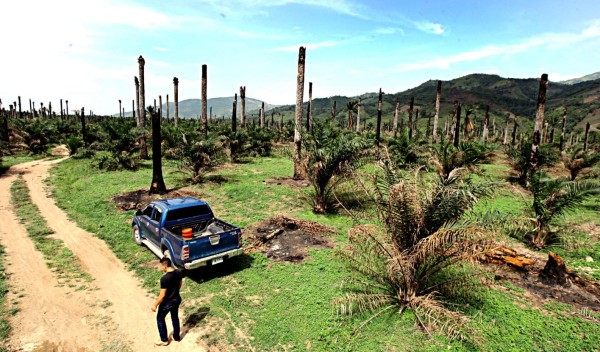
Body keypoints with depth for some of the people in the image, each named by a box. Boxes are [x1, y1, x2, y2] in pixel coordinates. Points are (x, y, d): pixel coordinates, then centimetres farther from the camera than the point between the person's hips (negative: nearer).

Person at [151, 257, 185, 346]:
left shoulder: (164, 278, -32)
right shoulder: (179, 273, -11)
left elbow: (162, 295, -25)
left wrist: (155, 305, -11)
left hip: (167, 302, -6)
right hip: (177, 299, 6)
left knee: (160, 319, 20)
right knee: (175, 317, 27)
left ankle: (164, 340, 33)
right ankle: (177, 336, 43)